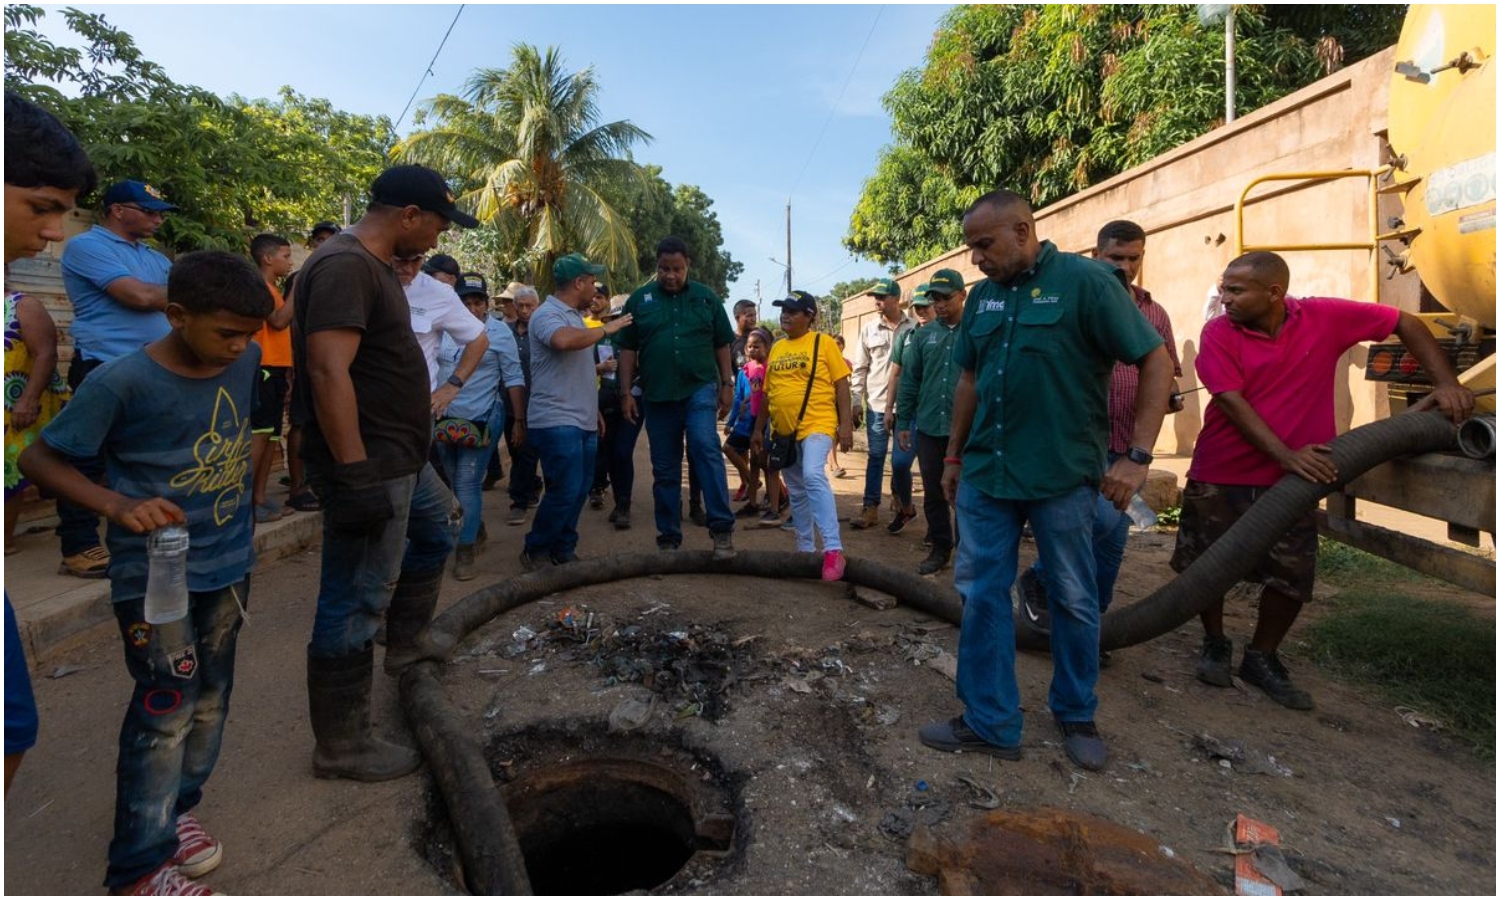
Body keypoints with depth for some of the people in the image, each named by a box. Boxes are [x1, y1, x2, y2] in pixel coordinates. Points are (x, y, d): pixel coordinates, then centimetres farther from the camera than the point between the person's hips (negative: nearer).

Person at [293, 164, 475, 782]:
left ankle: (405, 643, 43)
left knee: (439, 528, 28)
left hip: (401, 459, 11)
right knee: (354, 607, 0)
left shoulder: (374, 266, 14)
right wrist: (354, 473, -28)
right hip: (368, 467, -11)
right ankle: (341, 747, 15)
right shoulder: (345, 266, -18)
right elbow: (328, 372, -27)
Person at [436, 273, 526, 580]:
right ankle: (476, 528, 38)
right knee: (457, 483, 16)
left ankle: (465, 552, 1)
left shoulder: (500, 332, -6)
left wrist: (521, 421, -8)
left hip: (481, 419, -5)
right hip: (445, 419, 5)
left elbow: (514, 379, -5)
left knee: (467, 484, -8)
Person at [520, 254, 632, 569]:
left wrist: (594, 411, 24)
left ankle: (563, 550, 21)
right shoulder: (547, 314, -11)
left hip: (582, 421, 9)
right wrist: (605, 329, -21)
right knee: (565, 491, -9)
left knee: (579, 491, 11)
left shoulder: (574, 317, 18)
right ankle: (535, 551, 8)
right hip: (557, 422, -9)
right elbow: (564, 340, -36)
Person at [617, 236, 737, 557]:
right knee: (664, 469, 7)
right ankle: (669, 537, 19)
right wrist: (626, 392, 1)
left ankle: (722, 527, -18)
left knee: (705, 446, -23)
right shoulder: (640, 299, 6)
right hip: (657, 395, 2)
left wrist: (727, 385, 4)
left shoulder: (705, 297, 7)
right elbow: (628, 349, 6)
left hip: (700, 389, -1)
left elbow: (722, 345, 10)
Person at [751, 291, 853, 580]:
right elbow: (769, 391, 19)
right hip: (783, 430, 6)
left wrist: (846, 424, -11)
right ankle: (806, 548, 26)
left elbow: (841, 384, -4)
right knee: (796, 492, 12)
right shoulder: (777, 348, 14)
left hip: (816, 425, -6)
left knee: (813, 476, -27)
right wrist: (759, 428, 18)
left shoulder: (823, 343, -2)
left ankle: (833, 549, -25)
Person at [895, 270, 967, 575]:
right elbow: (909, 380, 9)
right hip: (929, 427, 3)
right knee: (933, 492, 10)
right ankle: (940, 547, 24)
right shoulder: (923, 335, 7)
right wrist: (903, 422, 6)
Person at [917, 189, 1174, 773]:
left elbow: (1156, 362, -8)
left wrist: (1138, 456, -15)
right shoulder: (982, 296, 9)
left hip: (1062, 476, -5)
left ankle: (1076, 716, 33)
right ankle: (990, 723, 21)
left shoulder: (1086, 281, -8)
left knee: (1074, 599, 11)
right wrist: (953, 456, 16)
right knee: (980, 594, 7)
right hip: (985, 473, 5)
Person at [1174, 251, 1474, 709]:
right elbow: (1231, 402, -17)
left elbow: (1406, 323, 8)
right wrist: (1286, 454, -24)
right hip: (1218, 476, -1)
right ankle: (1215, 644, 30)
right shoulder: (1218, 335, -10)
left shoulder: (1325, 317, -4)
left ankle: (1262, 658, 27)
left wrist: (1446, 383, -2)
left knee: (1293, 577, 5)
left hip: (1291, 479, 2)